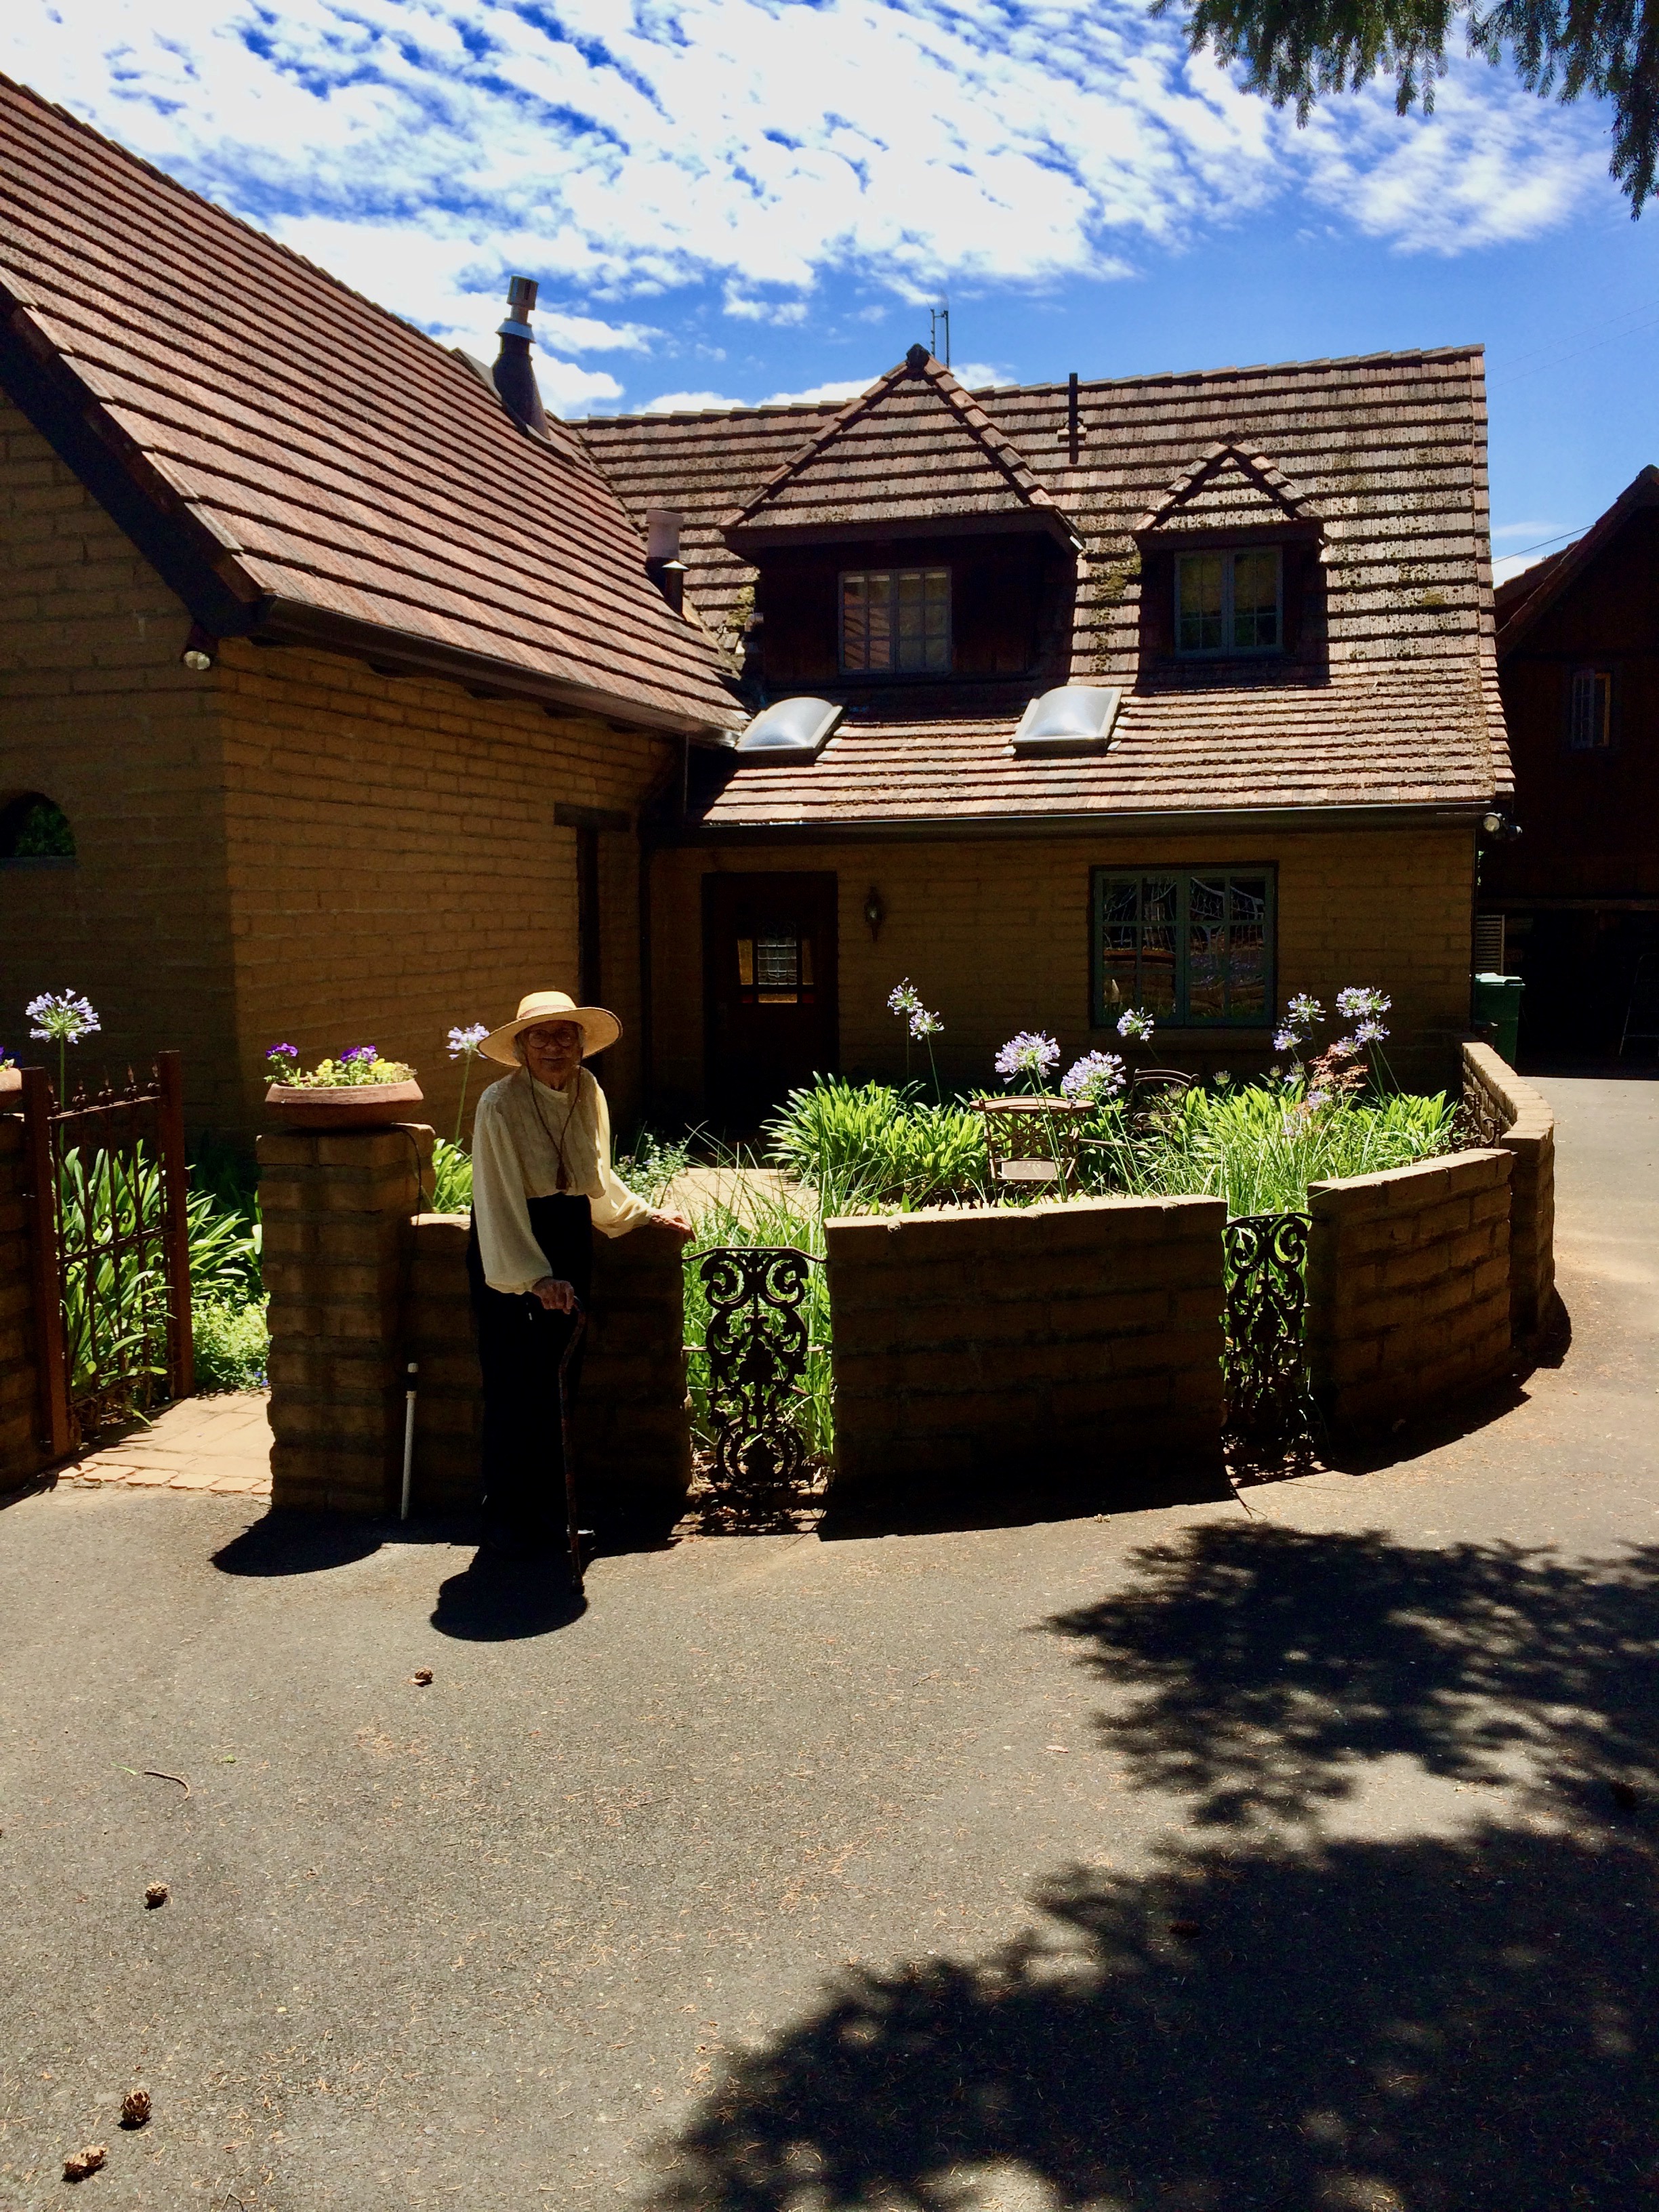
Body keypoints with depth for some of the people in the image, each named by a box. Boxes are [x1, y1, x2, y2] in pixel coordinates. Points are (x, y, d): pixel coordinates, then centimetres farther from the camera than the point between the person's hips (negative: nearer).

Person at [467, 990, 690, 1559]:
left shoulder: (588, 1095, 4)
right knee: (515, 1388, -4)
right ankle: (506, 1520, 10)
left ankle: (550, 1512, 21)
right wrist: (535, 1277, -28)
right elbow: (499, 1202, -20)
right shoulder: (500, 1104, -15)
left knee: (560, 1384, 9)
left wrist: (646, 1216, 16)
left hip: (570, 1243, 6)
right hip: (506, 1253, -6)